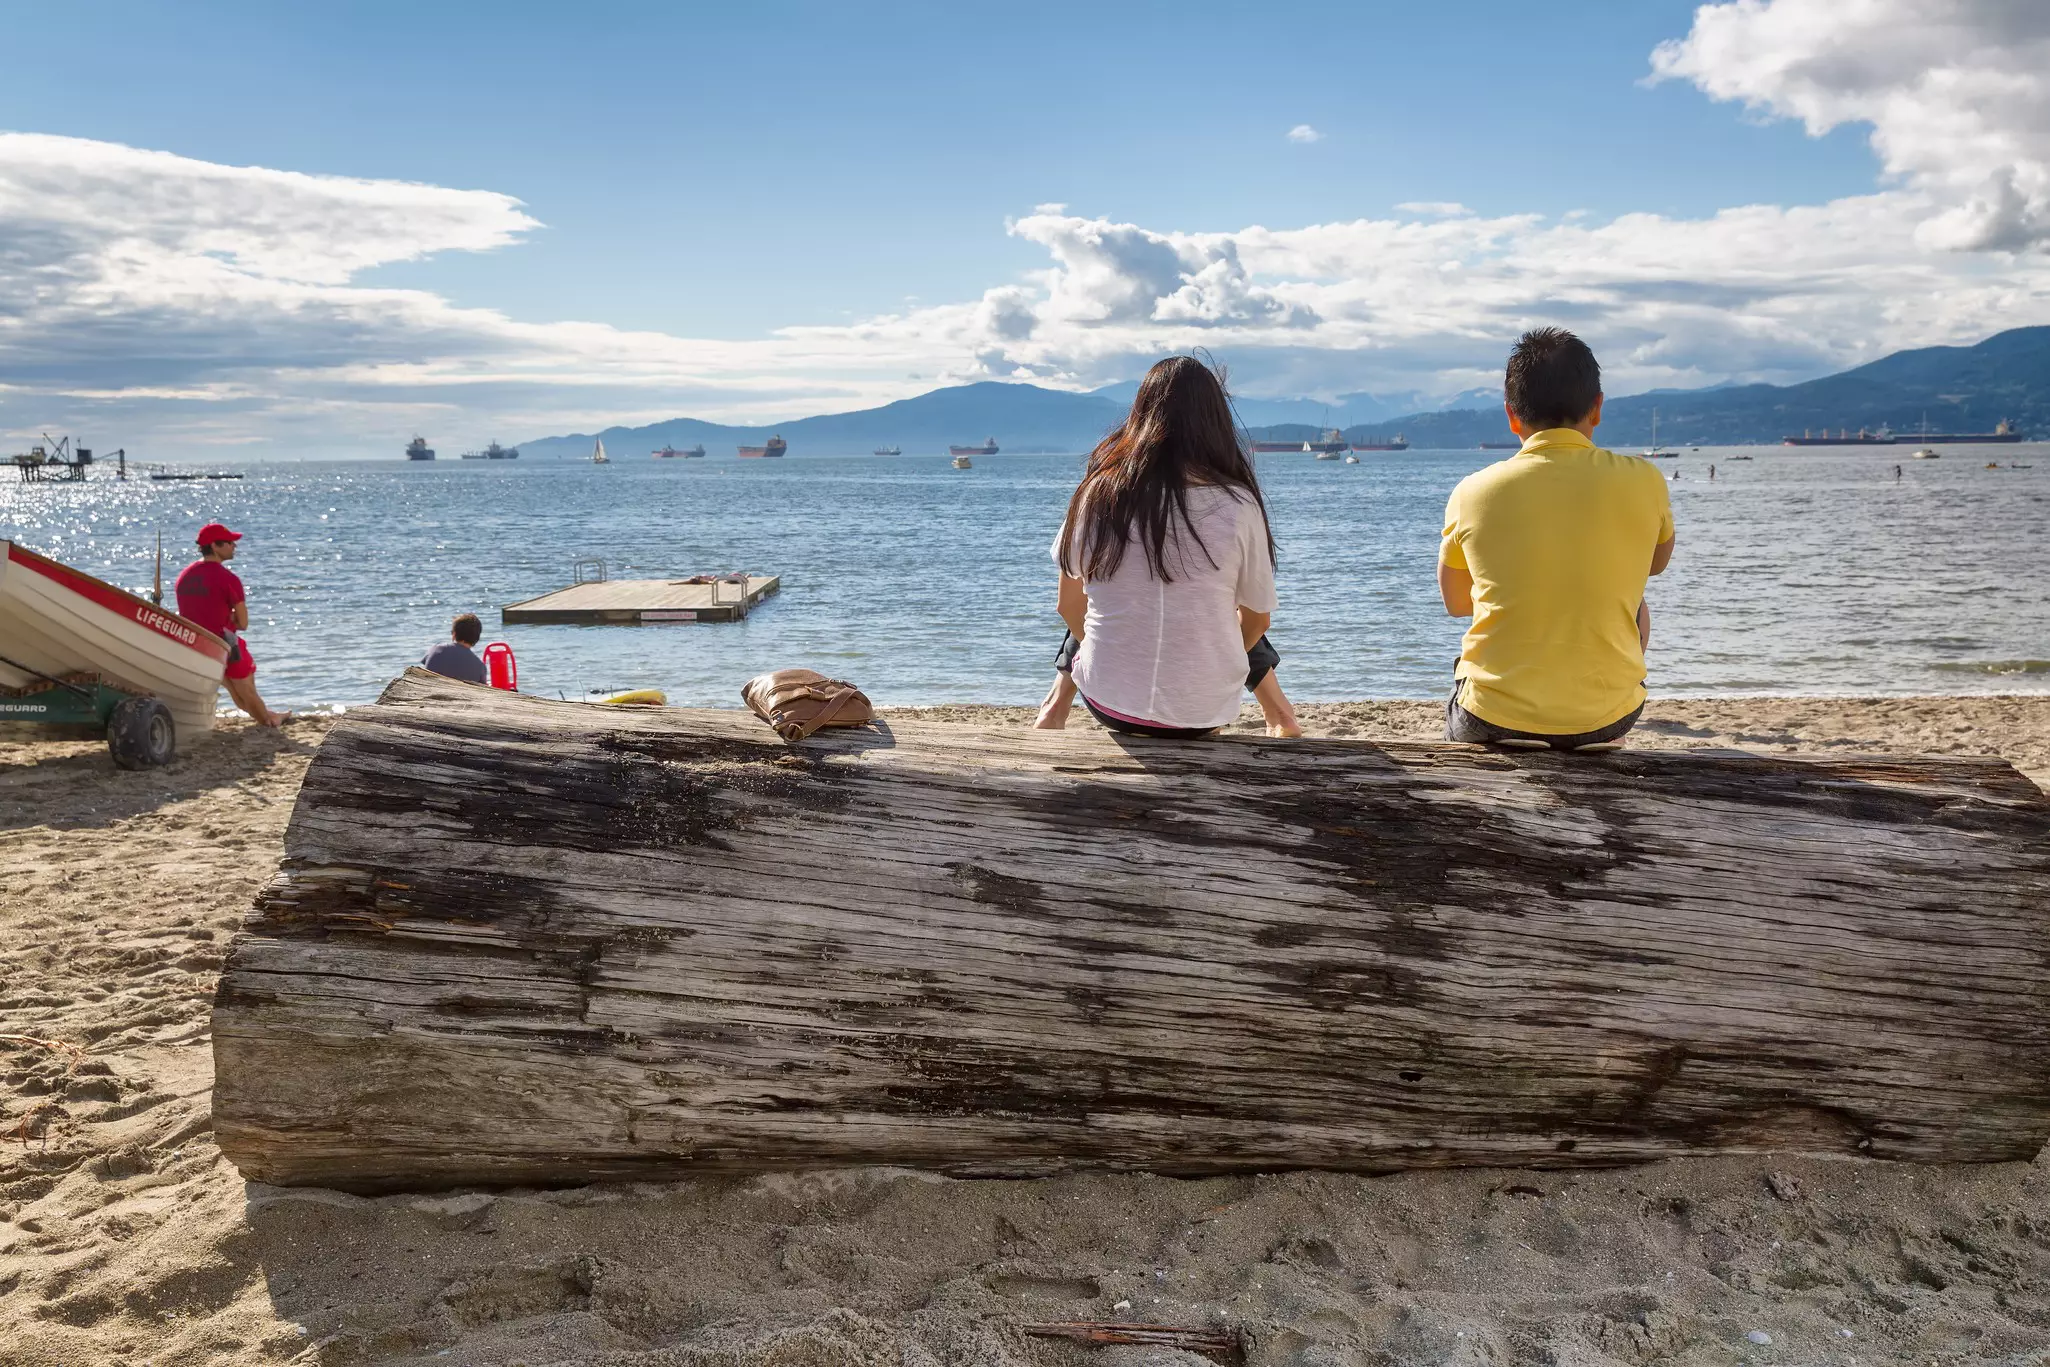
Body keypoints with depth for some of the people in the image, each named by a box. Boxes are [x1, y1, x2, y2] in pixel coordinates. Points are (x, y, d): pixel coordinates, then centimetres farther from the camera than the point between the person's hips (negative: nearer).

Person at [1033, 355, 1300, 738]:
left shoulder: (1099, 492, -9)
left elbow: (1069, 605, 4)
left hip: (1108, 705, 1)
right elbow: (1257, 620, 0)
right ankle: (1279, 715, 29)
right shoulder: (1238, 505, -12)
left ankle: (1057, 705, 28)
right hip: (1206, 713, -1)